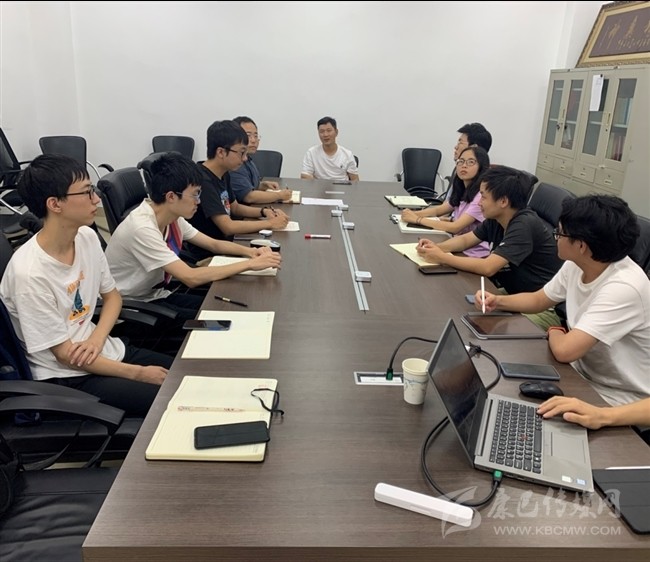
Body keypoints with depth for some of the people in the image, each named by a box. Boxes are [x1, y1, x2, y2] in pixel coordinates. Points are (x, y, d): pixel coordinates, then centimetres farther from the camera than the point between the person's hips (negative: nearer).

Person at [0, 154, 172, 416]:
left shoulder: (87, 237, -5)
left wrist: (97, 339, -10)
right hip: (66, 377, -7)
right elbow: (65, 354, -18)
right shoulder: (29, 273, -25)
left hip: (105, 351, 7)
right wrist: (138, 373, -14)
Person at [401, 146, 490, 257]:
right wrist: (414, 214, -6)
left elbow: (455, 227, -25)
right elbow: (439, 209, 14)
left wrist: (417, 219, -21)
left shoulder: (482, 195, -20)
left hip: (473, 255, -7)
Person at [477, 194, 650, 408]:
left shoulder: (624, 288, -33)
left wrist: (555, 332, -14)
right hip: (581, 374, 7)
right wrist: (498, 301, -5)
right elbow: (538, 300, 12)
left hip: (612, 401, -7)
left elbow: (564, 350, -37)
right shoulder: (576, 265, -6)